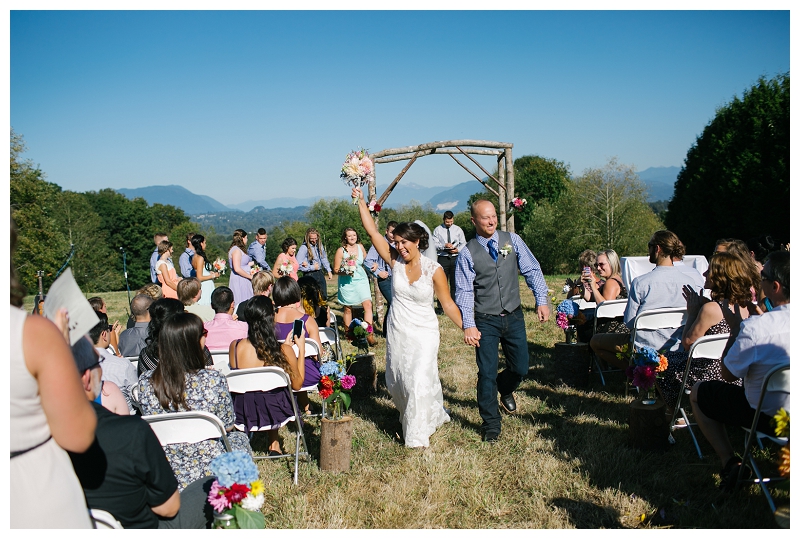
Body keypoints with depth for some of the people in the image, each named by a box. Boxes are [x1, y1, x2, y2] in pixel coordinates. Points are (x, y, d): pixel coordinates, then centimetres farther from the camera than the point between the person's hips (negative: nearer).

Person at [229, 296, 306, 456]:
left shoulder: (234, 347, -15)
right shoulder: (284, 350, -21)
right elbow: (297, 385, -5)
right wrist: (301, 349, 2)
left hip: (241, 415, 2)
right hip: (274, 413, -2)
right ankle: (273, 443, 40)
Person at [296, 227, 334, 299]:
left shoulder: (319, 245, 7)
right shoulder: (304, 248, -15)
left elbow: (324, 258, 19)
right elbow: (298, 265, -21)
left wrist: (329, 271, 10)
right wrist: (312, 267, -13)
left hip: (320, 274, 7)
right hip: (310, 275, -7)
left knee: (324, 297, 10)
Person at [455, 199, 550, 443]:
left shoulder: (512, 240, 1)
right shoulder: (468, 253, -7)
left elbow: (532, 269, 1)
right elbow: (464, 291, -10)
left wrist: (541, 300, -9)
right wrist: (468, 326, -18)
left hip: (514, 317, 3)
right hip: (486, 322, -3)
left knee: (520, 368, 11)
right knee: (487, 374, 0)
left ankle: (505, 390, 47)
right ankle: (491, 426, 18)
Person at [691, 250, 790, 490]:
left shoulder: (755, 327, -30)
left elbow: (727, 374, -14)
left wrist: (735, 329, -6)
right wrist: (753, 310, 11)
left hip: (768, 417, -6)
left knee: (698, 392, 14)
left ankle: (730, 463, 8)